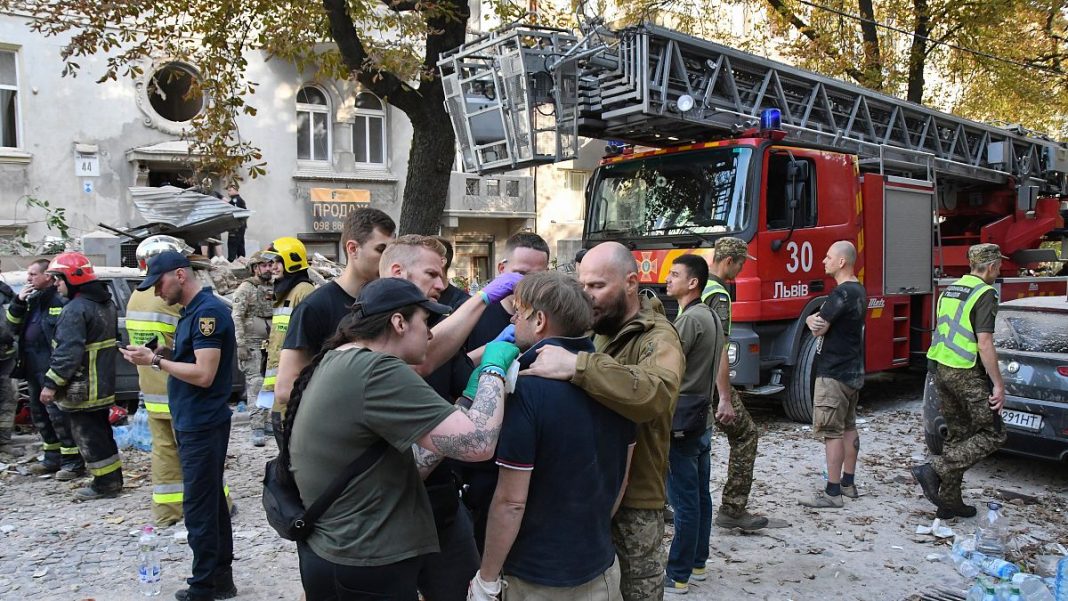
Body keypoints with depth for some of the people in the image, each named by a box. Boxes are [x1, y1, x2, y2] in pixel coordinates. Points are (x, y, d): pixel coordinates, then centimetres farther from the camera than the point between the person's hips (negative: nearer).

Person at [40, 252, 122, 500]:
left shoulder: (75, 309, -20)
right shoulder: (106, 304, 11)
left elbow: (68, 352, -25)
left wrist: (51, 382, -20)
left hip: (82, 389, -9)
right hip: (103, 385, 9)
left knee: (89, 436, 0)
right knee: (101, 432, 17)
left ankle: (105, 483, 5)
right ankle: (113, 478, 24)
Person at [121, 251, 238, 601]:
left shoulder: (208, 311, -18)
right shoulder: (192, 310, 13)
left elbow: (204, 374, -23)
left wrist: (155, 361, -16)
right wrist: (161, 356, 4)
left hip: (202, 426, -10)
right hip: (194, 423, 10)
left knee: (199, 510, 0)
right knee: (213, 503, 16)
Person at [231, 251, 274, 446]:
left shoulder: (273, 289, 13)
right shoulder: (246, 288, -5)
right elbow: (237, 317, -10)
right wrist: (241, 344, -16)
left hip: (271, 343, 6)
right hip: (253, 344, -6)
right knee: (255, 384, -8)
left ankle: (267, 421, 18)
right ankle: (257, 427, -7)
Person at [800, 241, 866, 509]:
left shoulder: (842, 293, -20)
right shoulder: (858, 290, 13)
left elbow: (819, 328, -18)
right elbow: (813, 319, 10)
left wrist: (815, 321, 1)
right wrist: (814, 320, -9)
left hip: (834, 374, -10)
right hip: (854, 371, 10)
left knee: (831, 431, -5)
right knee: (849, 427, 16)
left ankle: (832, 492, -1)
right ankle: (848, 483, 25)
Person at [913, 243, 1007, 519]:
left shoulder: (950, 290, 15)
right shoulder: (985, 294, -11)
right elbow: (984, 343, -17)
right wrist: (998, 384, -13)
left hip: (941, 370, 9)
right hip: (967, 374, -9)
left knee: (958, 435, 15)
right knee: (992, 435, 2)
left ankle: (949, 500, 18)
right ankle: (934, 470, -10)